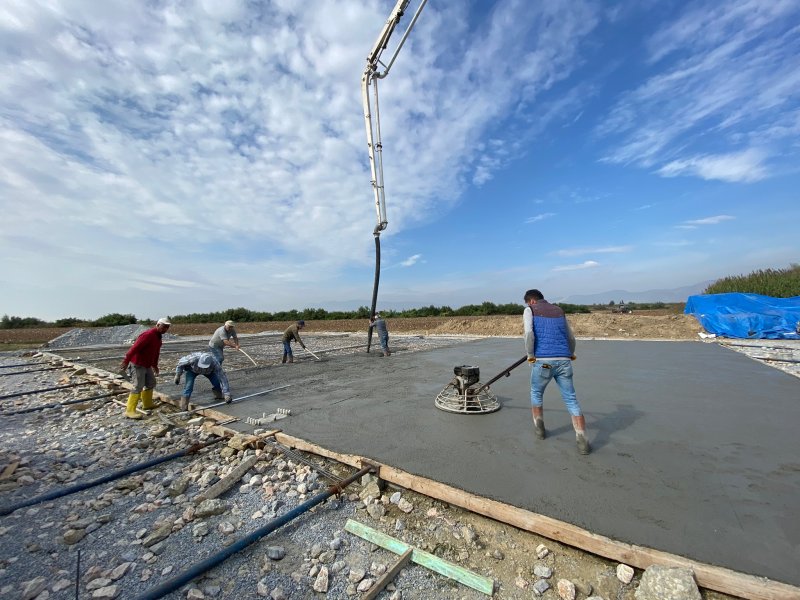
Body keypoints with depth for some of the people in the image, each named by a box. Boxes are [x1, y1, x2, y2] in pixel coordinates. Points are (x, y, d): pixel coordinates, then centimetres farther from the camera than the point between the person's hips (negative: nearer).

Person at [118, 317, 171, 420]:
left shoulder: (158, 337, 10)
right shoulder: (148, 334, -20)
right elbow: (135, 347, -26)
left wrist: (155, 365, 26)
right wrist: (125, 361, -28)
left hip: (147, 365, 10)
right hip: (137, 365, -10)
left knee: (151, 383, 17)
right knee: (138, 387, -10)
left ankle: (147, 404, 32)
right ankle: (130, 411, -5)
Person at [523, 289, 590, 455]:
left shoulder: (530, 310, 6)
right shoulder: (559, 311, 20)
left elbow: (529, 333, -13)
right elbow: (571, 338, 26)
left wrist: (530, 355, 0)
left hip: (542, 361, -3)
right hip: (564, 361, 3)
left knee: (536, 393, 21)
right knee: (571, 400, 10)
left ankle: (539, 429, 31)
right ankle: (582, 441, 3)